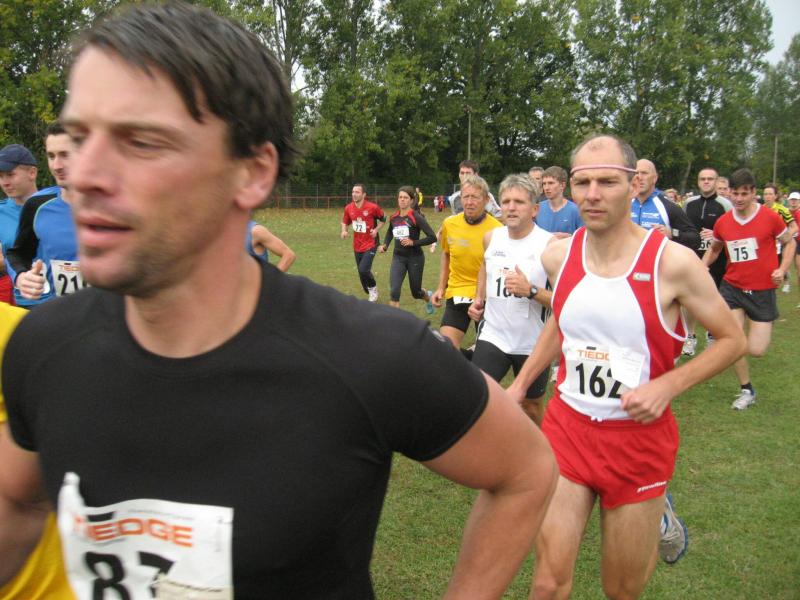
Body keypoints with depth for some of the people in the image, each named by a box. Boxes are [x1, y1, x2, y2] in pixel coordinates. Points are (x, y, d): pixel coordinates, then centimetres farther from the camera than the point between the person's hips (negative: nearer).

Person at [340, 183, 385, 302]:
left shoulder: (373, 207, -14)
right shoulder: (348, 208, -3)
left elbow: (383, 219, 2)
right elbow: (345, 221, 14)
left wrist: (376, 229, -12)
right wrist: (344, 231, -5)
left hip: (370, 244, -5)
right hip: (357, 246, 5)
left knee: (363, 270, -19)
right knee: (362, 271, 11)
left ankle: (373, 288, 9)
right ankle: (370, 292, 33)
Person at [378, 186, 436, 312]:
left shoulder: (416, 217, -15)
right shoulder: (393, 218, 1)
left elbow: (432, 237, -17)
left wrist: (413, 242, -24)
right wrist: (385, 245, 6)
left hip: (415, 258, -3)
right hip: (398, 258, 3)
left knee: (416, 293, 14)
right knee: (394, 291, -15)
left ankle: (428, 296, 51)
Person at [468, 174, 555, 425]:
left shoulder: (549, 245, -15)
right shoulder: (491, 237, 0)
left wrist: (530, 291, -30)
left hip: (533, 344, -3)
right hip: (492, 336, 3)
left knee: (531, 404, 17)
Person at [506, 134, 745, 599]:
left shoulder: (673, 261, -15)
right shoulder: (558, 256, -3)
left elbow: (732, 341, -4)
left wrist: (667, 385, -17)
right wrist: (522, 382, 14)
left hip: (639, 436, -2)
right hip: (566, 426, 3)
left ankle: (653, 521, 47)